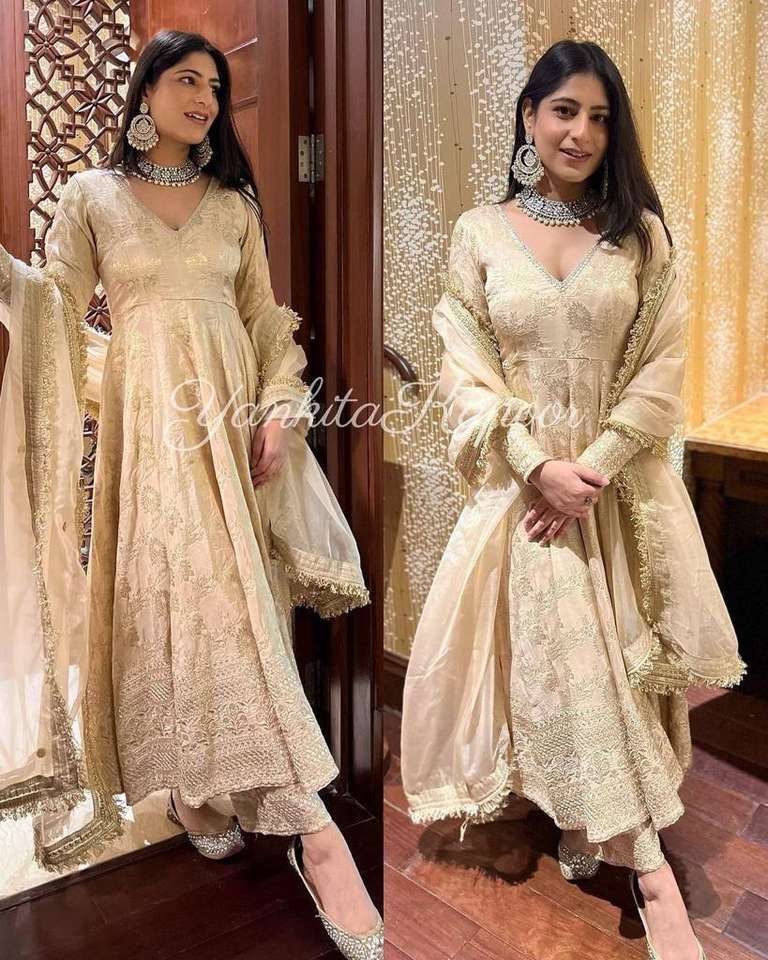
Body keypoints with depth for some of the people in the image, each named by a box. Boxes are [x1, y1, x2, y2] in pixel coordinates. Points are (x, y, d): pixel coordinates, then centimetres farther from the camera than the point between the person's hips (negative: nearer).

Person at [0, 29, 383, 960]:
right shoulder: (90, 195, 7)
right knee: (161, 595, -7)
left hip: (230, 420, 2)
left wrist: (281, 410, -2)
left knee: (238, 599, -1)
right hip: (145, 423, -2)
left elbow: (266, 321, 12)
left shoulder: (234, 202, 14)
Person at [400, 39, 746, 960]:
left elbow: (661, 372, -1)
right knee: (544, 651, -2)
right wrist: (538, 466, -15)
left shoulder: (642, 234, 4)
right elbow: (465, 373, -3)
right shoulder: (479, 232, 3)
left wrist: (593, 469, -13)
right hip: (520, 482, 0)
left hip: (619, 486, 1)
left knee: (612, 655, 3)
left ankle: (591, 823, 25)